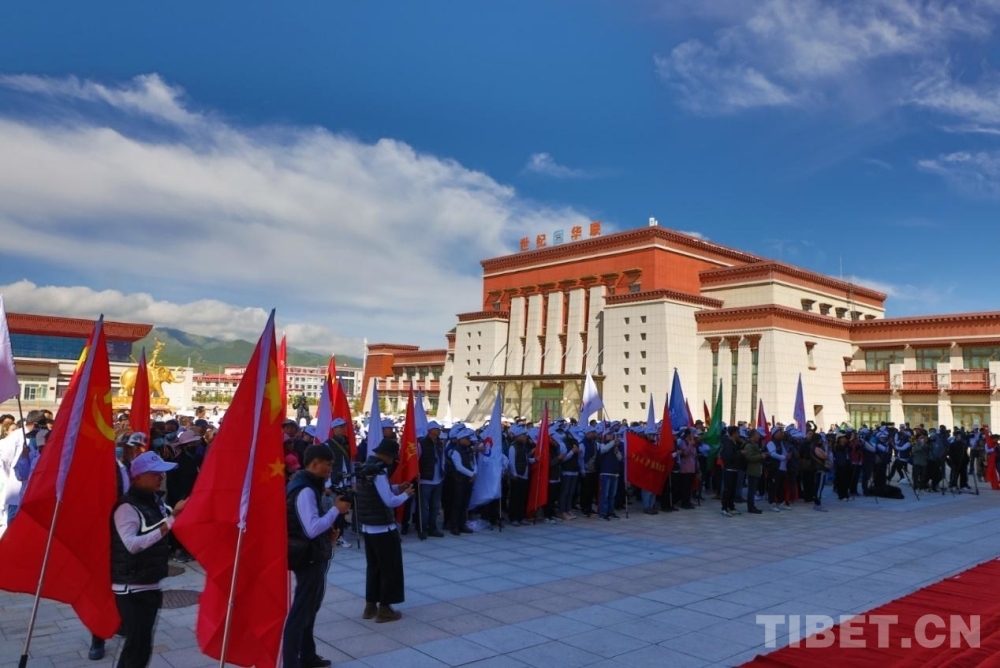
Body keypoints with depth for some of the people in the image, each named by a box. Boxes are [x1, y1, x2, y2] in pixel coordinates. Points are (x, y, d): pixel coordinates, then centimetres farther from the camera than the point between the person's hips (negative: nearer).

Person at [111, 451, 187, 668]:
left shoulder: (156, 501, 8)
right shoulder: (127, 507, -16)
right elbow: (132, 544, -30)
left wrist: (175, 514, -1)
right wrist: (167, 525, -31)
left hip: (151, 585, 8)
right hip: (131, 588, -8)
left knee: (142, 645, 15)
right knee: (137, 645, -6)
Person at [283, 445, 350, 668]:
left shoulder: (307, 485, 9)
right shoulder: (305, 491, -23)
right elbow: (312, 529, -30)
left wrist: (328, 532, 6)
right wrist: (336, 509, -20)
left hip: (312, 556, 11)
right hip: (308, 558, -11)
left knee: (309, 608, 21)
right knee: (300, 612, -2)